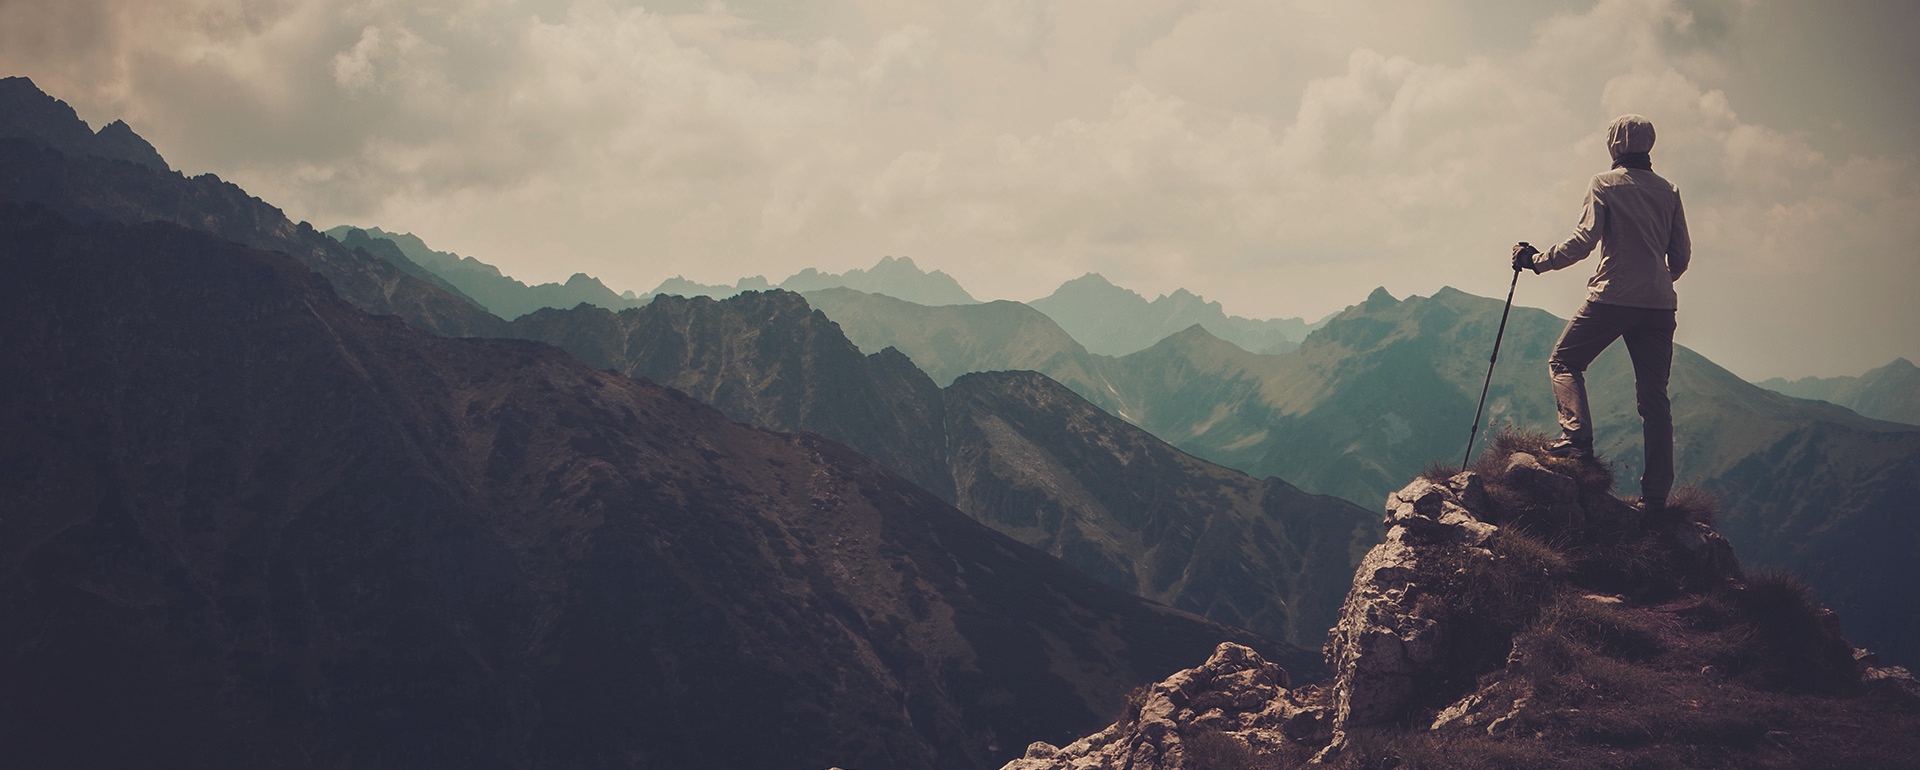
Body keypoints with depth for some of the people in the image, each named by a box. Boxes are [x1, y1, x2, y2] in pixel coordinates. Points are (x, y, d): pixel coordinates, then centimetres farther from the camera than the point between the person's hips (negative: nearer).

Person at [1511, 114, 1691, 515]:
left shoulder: (1604, 185, -1)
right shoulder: (1668, 191, 12)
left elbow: (1583, 241, -11)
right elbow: (1681, 254, 12)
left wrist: (1536, 260, -1)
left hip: (1611, 298, -4)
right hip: (1659, 303, 4)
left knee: (1565, 361, 14)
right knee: (1653, 394, 4)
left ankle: (1577, 438, -8)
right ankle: (1656, 493, 2)